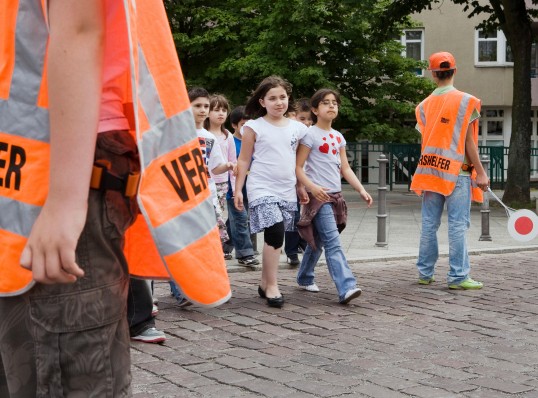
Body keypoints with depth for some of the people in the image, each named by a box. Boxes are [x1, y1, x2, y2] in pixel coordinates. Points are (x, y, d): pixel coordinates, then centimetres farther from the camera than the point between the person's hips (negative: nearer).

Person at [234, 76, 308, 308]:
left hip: (287, 191, 5)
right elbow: (244, 160, 0)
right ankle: (272, 286, -9)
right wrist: (238, 189, -4)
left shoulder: (297, 128, 9)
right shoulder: (254, 127, -3)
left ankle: (265, 284, 23)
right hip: (262, 189, -5)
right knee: (275, 232, -18)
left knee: (274, 238, 9)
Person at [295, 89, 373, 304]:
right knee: (333, 243, -18)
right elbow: (298, 168, -11)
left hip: (335, 196, 8)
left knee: (317, 241, 17)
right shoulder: (310, 135, -7)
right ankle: (346, 288, -26)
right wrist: (312, 187, -25)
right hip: (318, 196, -7)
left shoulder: (338, 137, 14)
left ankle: (304, 278, 34)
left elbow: (345, 168, 14)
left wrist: (361, 190, 3)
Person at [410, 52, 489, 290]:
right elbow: (468, 141, -7)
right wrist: (480, 172, -3)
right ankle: (458, 276, -3)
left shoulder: (425, 105, 7)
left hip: (430, 170, 4)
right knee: (458, 225, -3)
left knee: (429, 224, 9)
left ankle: (425, 273, 14)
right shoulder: (465, 101, -5)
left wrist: (428, 170, 16)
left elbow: (426, 139, 8)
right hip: (457, 171, -4)